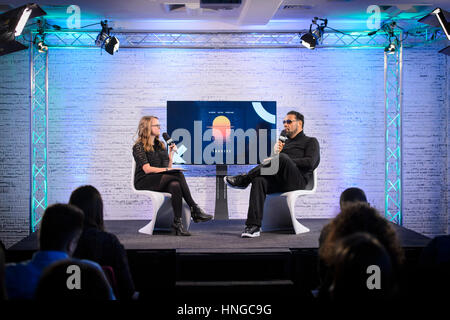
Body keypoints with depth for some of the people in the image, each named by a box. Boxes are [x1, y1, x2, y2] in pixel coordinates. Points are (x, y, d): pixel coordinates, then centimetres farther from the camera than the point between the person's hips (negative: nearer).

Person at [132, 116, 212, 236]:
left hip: (162, 180, 6)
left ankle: (177, 222, -39)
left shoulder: (160, 145, 21)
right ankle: (194, 209, -28)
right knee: (178, 175, -29)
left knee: (175, 186, -32)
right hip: (144, 182, -6)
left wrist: (171, 153, 7)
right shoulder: (139, 146, -1)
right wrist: (166, 170, -22)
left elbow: (169, 167, 19)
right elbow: (147, 169, -14)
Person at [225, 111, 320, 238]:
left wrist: (285, 161, -8)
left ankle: (243, 180, -25)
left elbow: (310, 163, -3)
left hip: (299, 181, -5)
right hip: (280, 182, 5)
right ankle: (253, 226, -38)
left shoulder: (311, 141, 17)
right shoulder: (284, 143, 34)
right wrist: (276, 153, 2)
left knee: (282, 157, -33)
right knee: (259, 180, -28)